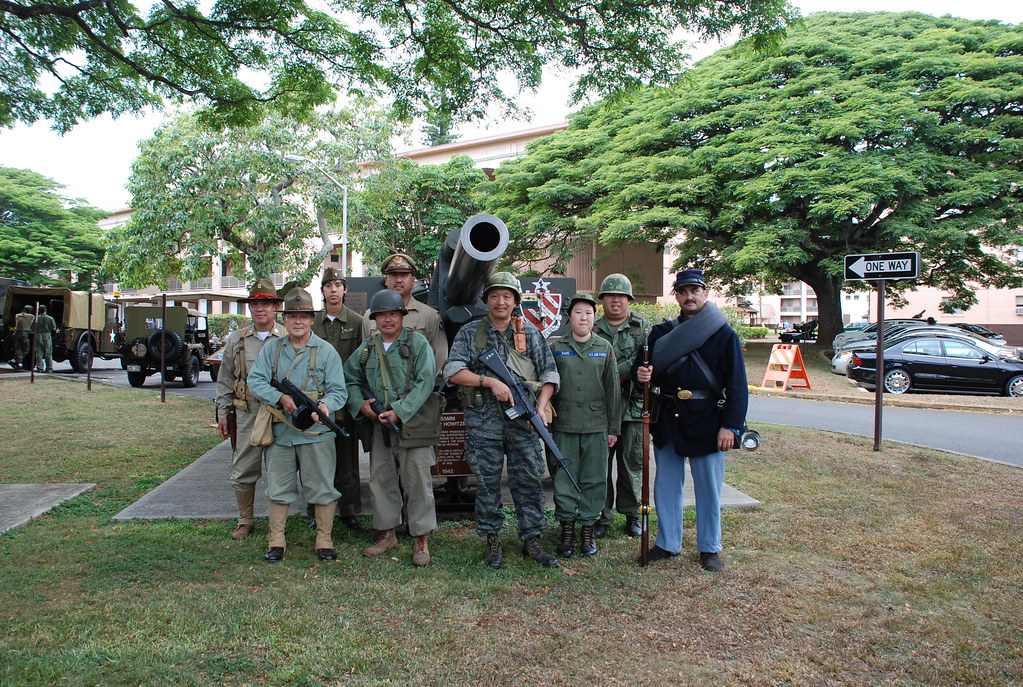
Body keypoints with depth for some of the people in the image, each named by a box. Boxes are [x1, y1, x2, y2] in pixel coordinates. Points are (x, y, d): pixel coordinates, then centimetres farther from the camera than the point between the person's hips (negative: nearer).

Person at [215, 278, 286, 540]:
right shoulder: (236, 339, 8)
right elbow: (225, 380, 13)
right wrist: (222, 413, 9)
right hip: (246, 414, 2)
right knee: (242, 470, 8)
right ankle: (245, 520, 25)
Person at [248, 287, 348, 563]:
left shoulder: (326, 351, -1)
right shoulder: (272, 349, 8)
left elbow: (338, 390, -5)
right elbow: (255, 381, -1)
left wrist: (324, 405, -27)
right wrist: (281, 398, -17)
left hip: (316, 434, -2)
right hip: (280, 432, 3)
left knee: (322, 488, 4)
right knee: (278, 488, 11)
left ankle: (324, 540, 17)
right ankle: (276, 540, 24)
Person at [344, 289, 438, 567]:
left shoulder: (418, 342, -2)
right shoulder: (366, 348, 13)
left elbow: (425, 382, -10)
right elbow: (350, 378, 19)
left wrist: (400, 411, -18)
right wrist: (359, 403, -1)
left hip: (412, 422, -5)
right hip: (379, 426, 5)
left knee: (418, 483, -1)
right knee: (381, 480, 12)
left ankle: (421, 539, 8)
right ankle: (386, 533, 26)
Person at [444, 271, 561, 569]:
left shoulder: (530, 333, 10)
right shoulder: (470, 332, 7)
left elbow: (549, 374, 8)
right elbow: (453, 371, -4)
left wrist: (540, 409, -6)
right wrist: (490, 381, -14)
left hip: (523, 421, 1)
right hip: (484, 421, -1)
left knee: (529, 480, 4)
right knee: (487, 482, 6)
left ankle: (532, 540, 17)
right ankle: (493, 541, 19)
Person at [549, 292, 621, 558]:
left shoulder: (605, 348, 6)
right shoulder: (556, 347, 5)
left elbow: (613, 390, 6)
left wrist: (614, 429, 4)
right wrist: (546, 420, 2)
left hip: (596, 426, 0)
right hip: (564, 426, 0)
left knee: (594, 480, 5)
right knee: (564, 479, 4)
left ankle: (588, 530, 19)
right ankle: (567, 530, 17)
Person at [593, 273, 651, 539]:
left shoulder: (643, 326, 8)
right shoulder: (593, 330, 10)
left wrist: (616, 373, -12)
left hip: (633, 406, 0)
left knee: (632, 463, 7)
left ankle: (631, 514, 22)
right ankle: (601, 517, 13)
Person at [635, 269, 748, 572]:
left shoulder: (724, 335, -2)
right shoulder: (662, 333, 8)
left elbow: (737, 384, -5)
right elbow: (648, 368, 11)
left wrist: (730, 425, -12)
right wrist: (642, 373, -14)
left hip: (707, 419, -3)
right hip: (668, 419, 4)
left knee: (709, 487, 6)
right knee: (666, 484, 10)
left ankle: (710, 548, 21)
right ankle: (668, 543, 23)